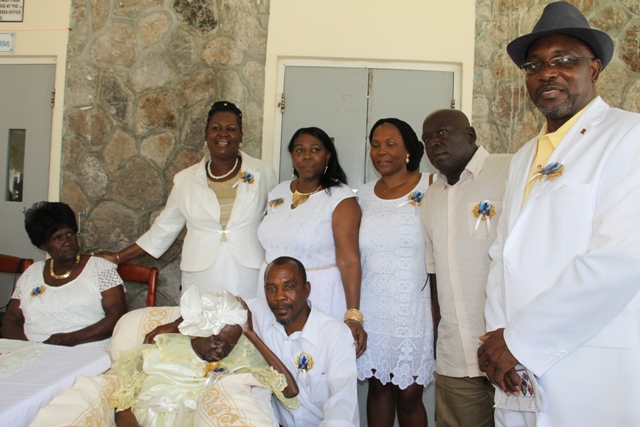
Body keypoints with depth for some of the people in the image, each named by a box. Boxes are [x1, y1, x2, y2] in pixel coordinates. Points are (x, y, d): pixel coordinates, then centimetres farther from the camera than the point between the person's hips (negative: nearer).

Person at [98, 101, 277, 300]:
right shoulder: (186, 179, 5)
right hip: (200, 283, 1)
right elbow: (163, 229, 12)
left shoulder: (263, 173, 3)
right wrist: (117, 258, 12)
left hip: (249, 282, -1)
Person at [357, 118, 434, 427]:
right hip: (371, 308, 4)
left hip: (414, 310, -3)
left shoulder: (431, 188, -4)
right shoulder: (365, 195, 9)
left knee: (409, 395, 4)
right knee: (377, 387, 13)